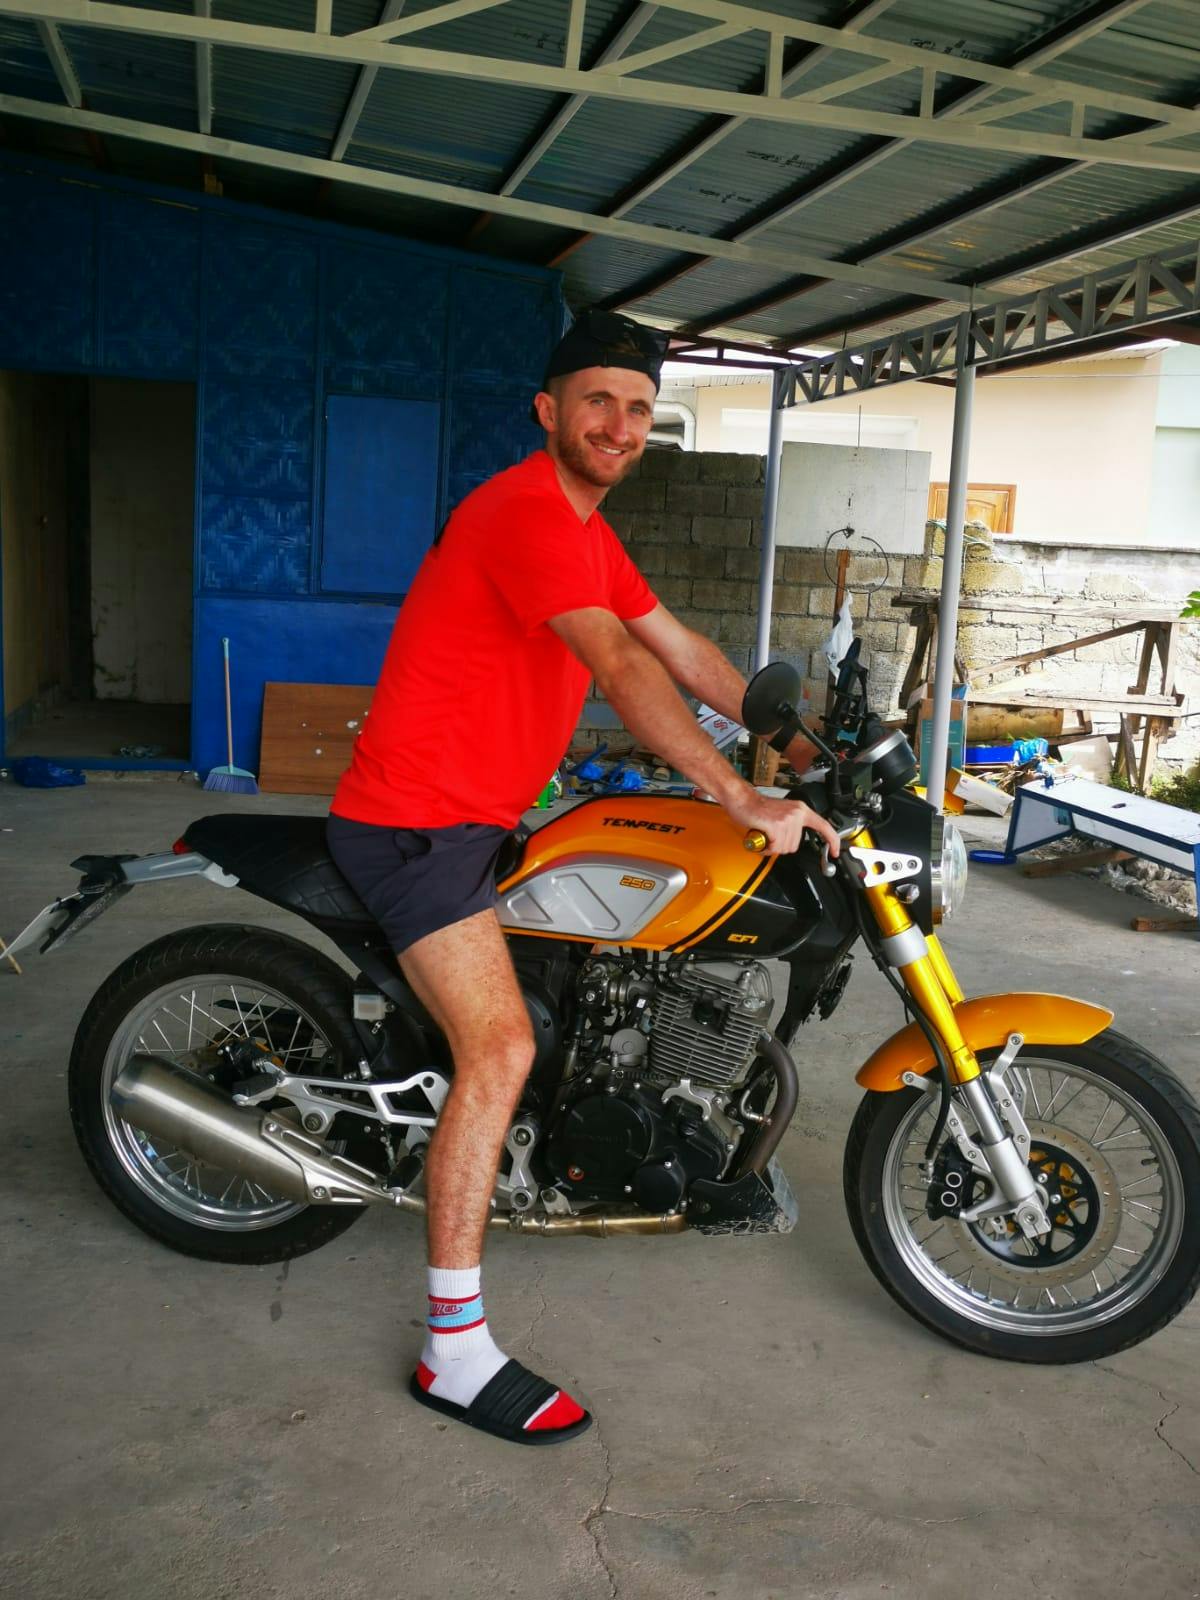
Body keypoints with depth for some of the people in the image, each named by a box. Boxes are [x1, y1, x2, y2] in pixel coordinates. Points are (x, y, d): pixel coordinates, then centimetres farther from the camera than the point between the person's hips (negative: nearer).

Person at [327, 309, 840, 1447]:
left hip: (479, 816, 11)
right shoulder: (524, 510, -18)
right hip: (415, 817, -11)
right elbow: (624, 671, -28)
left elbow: (684, 652, 18)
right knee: (500, 1048, -19)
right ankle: (454, 1350, -13)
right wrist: (743, 804, -31)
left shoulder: (588, 531, 16)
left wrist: (808, 753, 13)